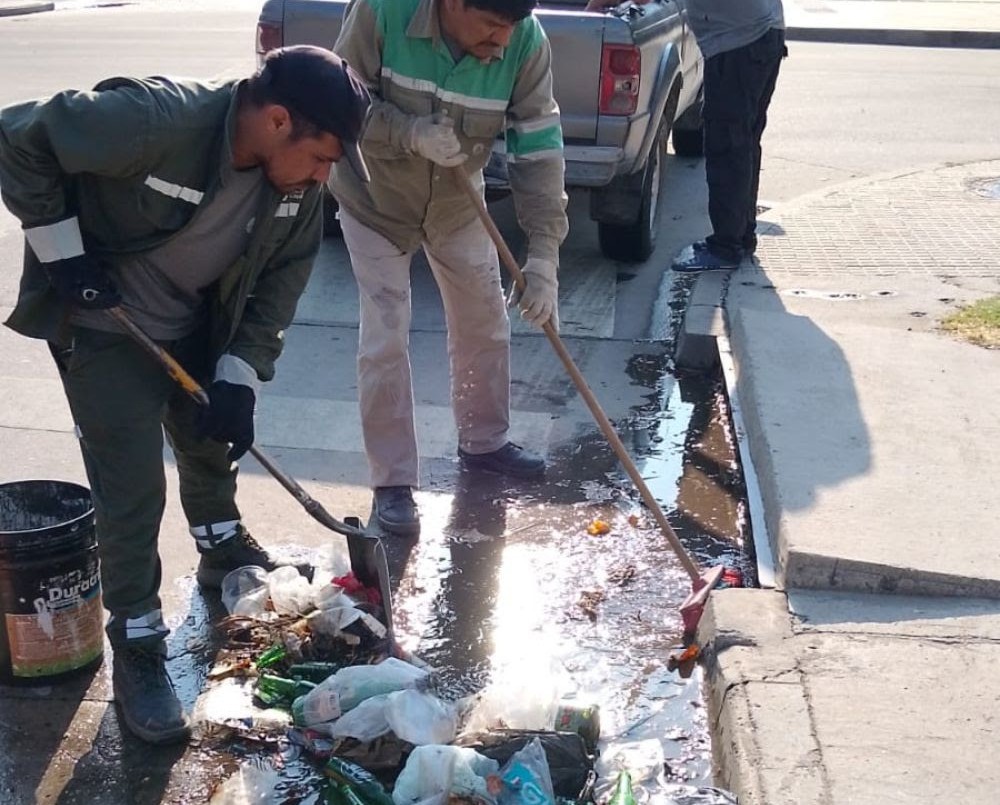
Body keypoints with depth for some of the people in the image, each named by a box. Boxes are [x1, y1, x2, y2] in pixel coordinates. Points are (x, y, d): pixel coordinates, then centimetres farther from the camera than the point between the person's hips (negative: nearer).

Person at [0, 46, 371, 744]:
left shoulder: (298, 172, -15)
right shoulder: (155, 119, -36)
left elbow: (285, 273, -6)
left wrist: (239, 376, -13)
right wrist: (62, 251, -24)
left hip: (196, 325, 6)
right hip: (102, 321, -6)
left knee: (215, 438, 23)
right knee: (133, 489, -6)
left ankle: (223, 549, 51)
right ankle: (137, 652, 8)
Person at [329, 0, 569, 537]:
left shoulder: (527, 43, -24)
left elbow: (540, 148, -23)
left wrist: (543, 254, -30)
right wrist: (410, 132, -38)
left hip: (457, 205, 3)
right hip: (374, 201, -3)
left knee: (485, 330, 13)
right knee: (385, 343, -6)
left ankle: (484, 442, 36)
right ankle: (392, 482, 7)